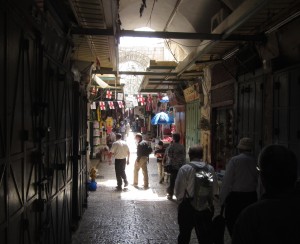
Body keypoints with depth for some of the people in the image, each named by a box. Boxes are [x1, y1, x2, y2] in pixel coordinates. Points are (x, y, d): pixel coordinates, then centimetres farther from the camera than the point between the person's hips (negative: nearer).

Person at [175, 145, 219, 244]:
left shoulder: (184, 169, -14)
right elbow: (215, 190, 0)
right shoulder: (210, 168, -5)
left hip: (188, 207, -2)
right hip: (206, 207, 3)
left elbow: (179, 190, -11)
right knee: (205, 236, 15)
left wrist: (180, 201, 8)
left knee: (184, 234, 15)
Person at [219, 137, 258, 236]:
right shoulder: (255, 161, 0)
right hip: (251, 197, 5)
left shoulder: (234, 160, -11)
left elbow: (227, 181, -10)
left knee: (232, 224, 6)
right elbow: (258, 181, 0)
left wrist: (222, 199, -2)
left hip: (235, 197, -4)